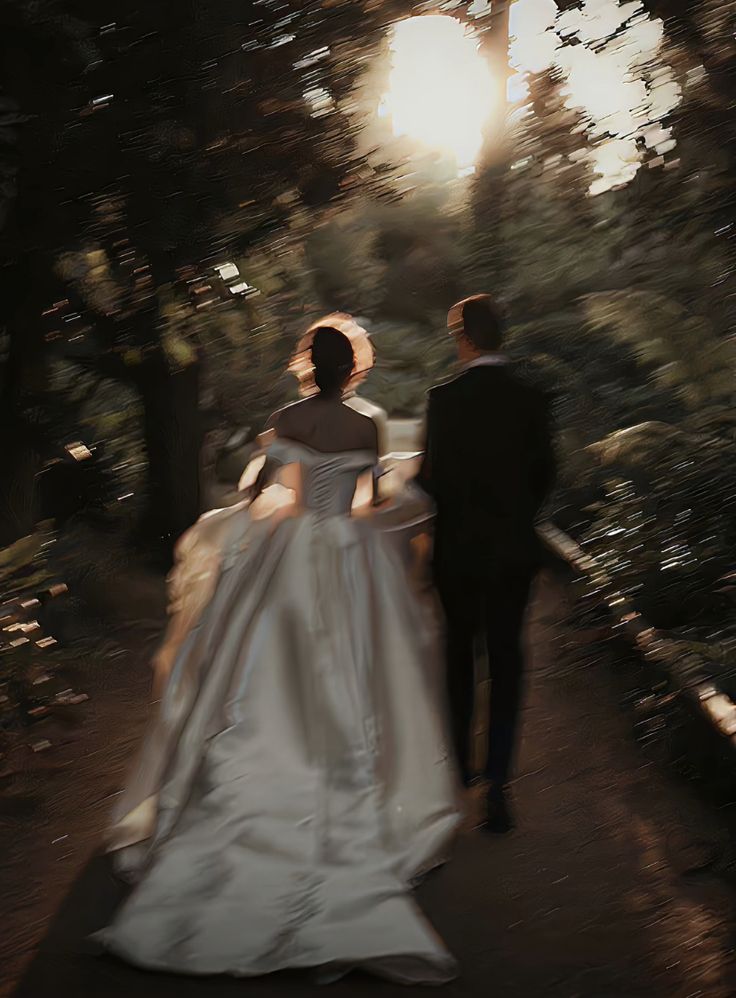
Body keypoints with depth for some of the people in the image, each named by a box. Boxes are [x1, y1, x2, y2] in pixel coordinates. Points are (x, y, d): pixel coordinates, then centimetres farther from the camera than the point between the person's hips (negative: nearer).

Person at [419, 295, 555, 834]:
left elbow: (433, 476, -11)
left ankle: (461, 763, 29)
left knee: (460, 652, 17)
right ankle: (497, 780, -1)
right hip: (515, 548, 2)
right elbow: (545, 472, 3)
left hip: (460, 547, -2)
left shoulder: (446, 399, -14)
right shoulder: (531, 399, -4)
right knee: (507, 657, 5)